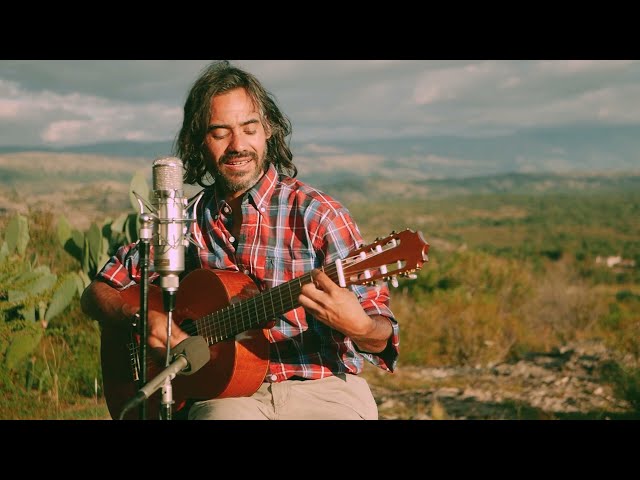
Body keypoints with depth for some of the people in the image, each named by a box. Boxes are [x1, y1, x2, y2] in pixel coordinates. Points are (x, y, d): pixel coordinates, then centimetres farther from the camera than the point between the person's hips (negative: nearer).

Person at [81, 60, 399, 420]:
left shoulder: (315, 214, -4)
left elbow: (382, 337, -7)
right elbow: (97, 294, 14)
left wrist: (358, 326, -31)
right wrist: (142, 317, -8)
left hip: (321, 389, 1)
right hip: (228, 393, -1)